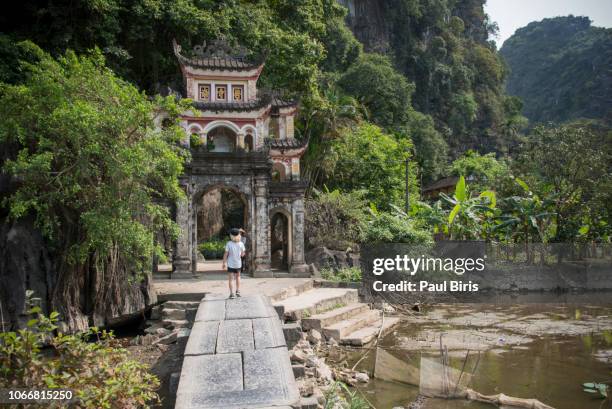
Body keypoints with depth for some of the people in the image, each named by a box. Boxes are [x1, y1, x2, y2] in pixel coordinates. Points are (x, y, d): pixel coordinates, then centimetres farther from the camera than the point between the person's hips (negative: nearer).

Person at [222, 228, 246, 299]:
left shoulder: (228, 244, -14)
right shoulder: (241, 244, -9)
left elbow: (226, 254, -10)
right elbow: (242, 254, -1)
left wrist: (224, 263, 0)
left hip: (230, 264, -2)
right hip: (238, 263, 2)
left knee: (230, 278, 9)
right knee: (238, 277, 23)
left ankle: (231, 293, 4)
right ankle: (238, 291, 14)